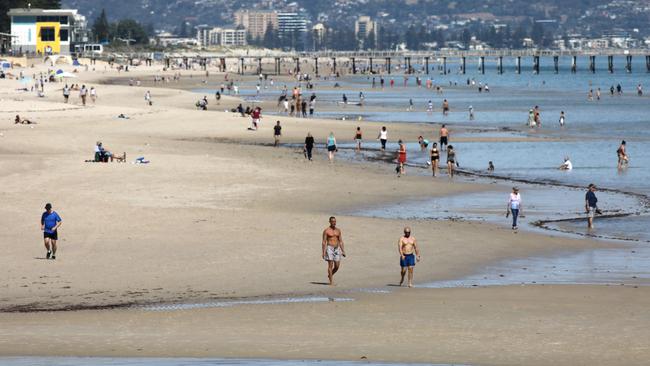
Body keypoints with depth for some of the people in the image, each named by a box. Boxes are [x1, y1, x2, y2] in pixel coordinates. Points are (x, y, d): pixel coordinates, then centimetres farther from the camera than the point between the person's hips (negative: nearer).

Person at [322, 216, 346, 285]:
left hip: (337, 249, 5)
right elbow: (324, 242, -6)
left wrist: (343, 251, 6)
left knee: (337, 266, 2)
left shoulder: (338, 230, 10)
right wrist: (323, 252, -11)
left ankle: (330, 275, 30)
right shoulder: (326, 231, -4)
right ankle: (331, 282, -4)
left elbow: (341, 241, 12)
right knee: (330, 265, -9)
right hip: (329, 248, -5)